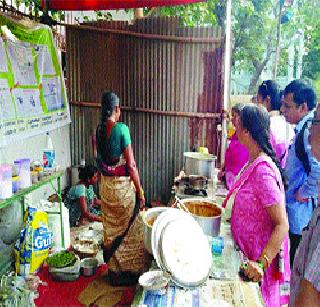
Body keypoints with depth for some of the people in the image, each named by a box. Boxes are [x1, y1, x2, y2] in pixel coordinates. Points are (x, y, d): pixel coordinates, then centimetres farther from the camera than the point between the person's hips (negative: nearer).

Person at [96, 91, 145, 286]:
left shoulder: (99, 129, 1)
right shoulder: (122, 129, -18)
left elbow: (100, 161, 9)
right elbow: (131, 165, -18)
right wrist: (140, 191, -10)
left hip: (105, 184, 7)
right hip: (123, 184, -6)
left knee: (111, 230, 17)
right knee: (130, 230, 9)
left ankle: (114, 272, 30)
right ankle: (130, 272, 21)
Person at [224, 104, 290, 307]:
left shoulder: (262, 171, -27)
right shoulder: (253, 163, 2)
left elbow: (282, 226, -28)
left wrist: (261, 263, -34)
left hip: (258, 257, -8)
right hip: (246, 253, 8)